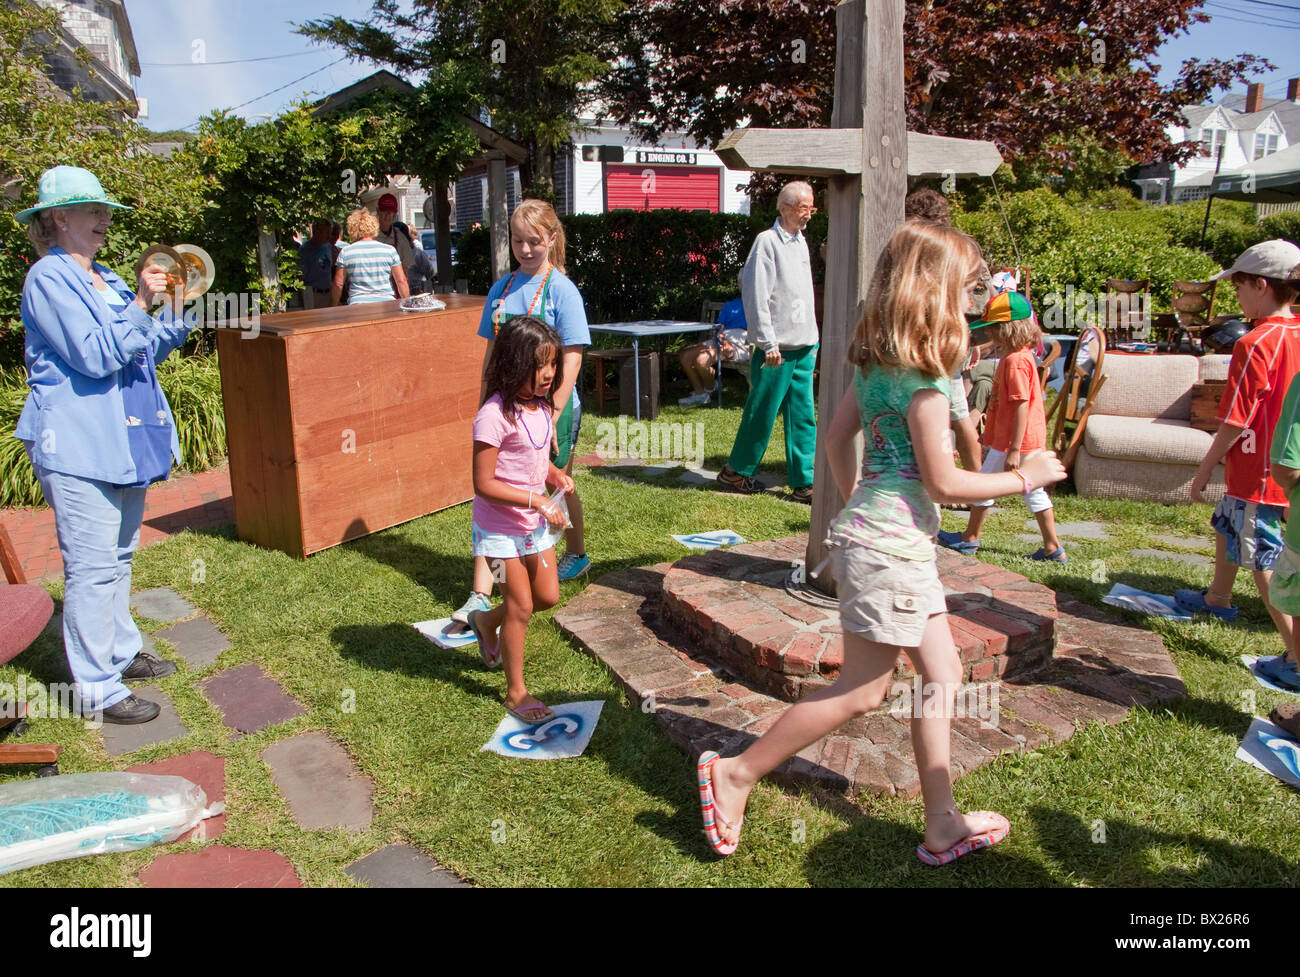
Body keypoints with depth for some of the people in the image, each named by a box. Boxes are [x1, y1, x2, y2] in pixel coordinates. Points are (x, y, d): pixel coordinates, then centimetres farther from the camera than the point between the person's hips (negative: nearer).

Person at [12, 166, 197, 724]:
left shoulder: (104, 280, 16)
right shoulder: (49, 279, -10)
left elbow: (145, 350, 19)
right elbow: (95, 356, -19)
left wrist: (177, 314, 4)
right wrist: (141, 303, -21)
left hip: (121, 441, 9)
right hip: (77, 447, -9)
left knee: (119, 556, 17)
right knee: (91, 566, -6)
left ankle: (120, 652, 31)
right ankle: (96, 688, 2)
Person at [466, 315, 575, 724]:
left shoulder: (542, 407, 0)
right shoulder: (495, 415, -25)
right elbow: (484, 484, -25)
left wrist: (556, 475, -4)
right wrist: (537, 499, -27)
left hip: (534, 522, 7)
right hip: (501, 525, -7)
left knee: (548, 596, 14)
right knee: (522, 605, 1)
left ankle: (487, 621, 41)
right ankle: (516, 692, 19)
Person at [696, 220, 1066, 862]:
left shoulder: (874, 361, 9)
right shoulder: (925, 377, -18)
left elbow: (836, 437, 15)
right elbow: (942, 482, -16)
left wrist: (854, 506, 26)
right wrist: (1023, 478, -3)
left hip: (870, 528, 10)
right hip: (890, 543, -10)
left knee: (942, 672, 15)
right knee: (861, 692, 0)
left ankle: (943, 823, 25)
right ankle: (735, 774, 9)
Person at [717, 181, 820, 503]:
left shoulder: (801, 242, 16)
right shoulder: (767, 241, -9)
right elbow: (756, 295, -15)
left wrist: (813, 341, 19)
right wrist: (768, 343, -17)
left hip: (804, 348, 7)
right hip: (778, 349, -7)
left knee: (803, 416, 6)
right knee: (762, 413, 0)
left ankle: (804, 482, 10)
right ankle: (736, 471, 17)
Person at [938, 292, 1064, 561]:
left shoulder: (1015, 361, -20)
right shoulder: (1021, 355, 12)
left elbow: (1021, 407, -24)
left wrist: (1014, 450, -24)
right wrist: (988, 434, 28)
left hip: (1016, 439, -10)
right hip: (1031, 439, 10)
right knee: (1033, 491, 13)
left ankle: (970, 538, 20)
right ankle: (1053, 548, 16)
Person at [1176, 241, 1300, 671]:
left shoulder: (1256, 343, -22)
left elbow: (1235, 423, -21)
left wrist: (1203, 471, -10)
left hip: (1258, 474, -9)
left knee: (1265, 563, -1)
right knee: (1225, 525, 29)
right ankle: (1217, 598, 50)